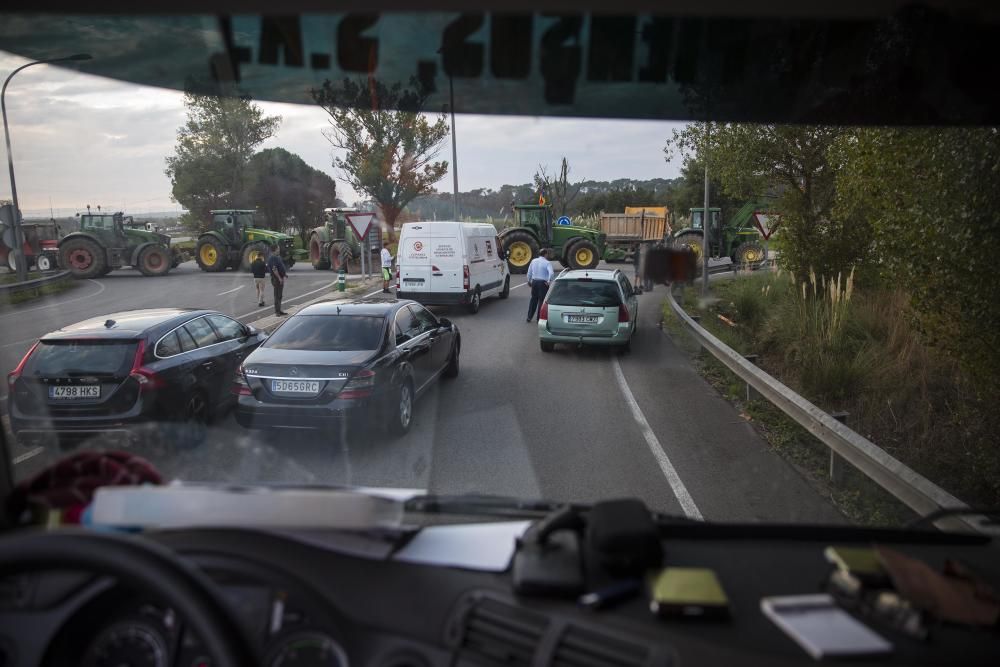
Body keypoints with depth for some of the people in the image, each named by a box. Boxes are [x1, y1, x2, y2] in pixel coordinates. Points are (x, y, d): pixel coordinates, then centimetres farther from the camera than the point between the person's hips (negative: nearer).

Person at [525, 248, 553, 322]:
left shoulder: (533, 261, 6)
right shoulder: (547, 263, -10)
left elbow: (529, 272, 13)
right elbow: (551, 273, -25)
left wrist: (529, 281, 24)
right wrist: (549, 281, -13)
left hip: (534, 282, 5)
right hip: (543, 283, -5)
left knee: (533, 299, 18)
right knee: (542, 300, 3)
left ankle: (529, 317, 21)